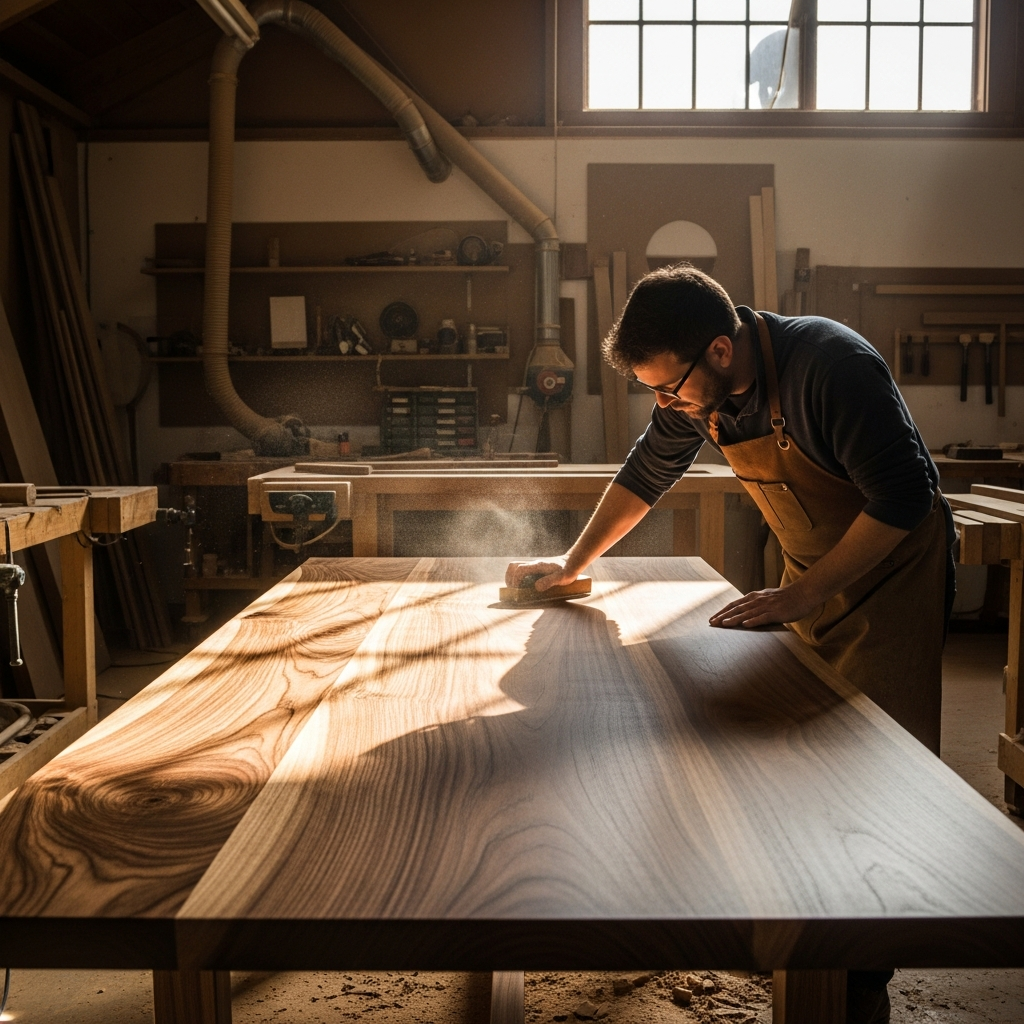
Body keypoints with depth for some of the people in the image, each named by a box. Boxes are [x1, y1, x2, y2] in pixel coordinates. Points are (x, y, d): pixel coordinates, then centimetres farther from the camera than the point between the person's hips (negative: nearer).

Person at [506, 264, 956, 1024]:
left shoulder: (833, 367, -30)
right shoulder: (701, 392, -8)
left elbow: (904, 501, -28)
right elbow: (647, 474, 9)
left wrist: (803, 595, -29)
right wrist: (572, 564, 11)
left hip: (895, 566, -6)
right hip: (811, 575, 7)